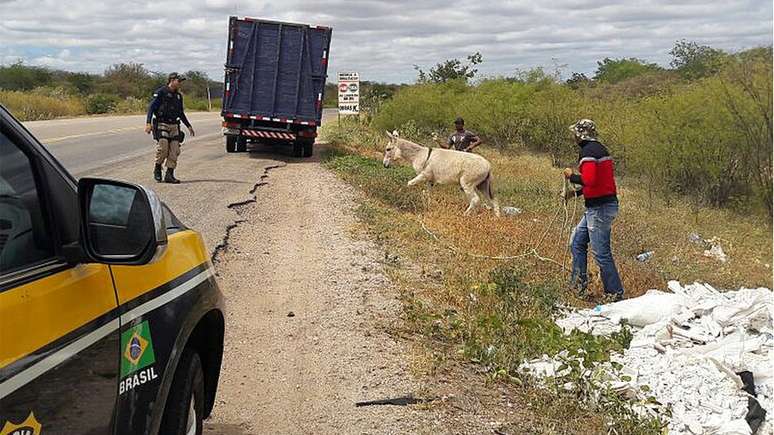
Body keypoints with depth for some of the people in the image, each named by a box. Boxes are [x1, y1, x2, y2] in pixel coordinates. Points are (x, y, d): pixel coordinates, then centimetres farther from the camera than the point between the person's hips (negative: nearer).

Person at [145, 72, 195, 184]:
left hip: (174, 126, 6)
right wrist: (148, 123, -20)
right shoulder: (161, 92, -4)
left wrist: (189, 126, 27)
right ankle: (157, 169, 2)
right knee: (163, 147, -20)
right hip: (162, 124, -6)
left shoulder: (178, 95, 16)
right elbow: (151, 107, -8)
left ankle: (169, 175, 4)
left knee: (174, 151, -2)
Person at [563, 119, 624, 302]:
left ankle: (615, 292, 1)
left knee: (601, 252, -5)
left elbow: (589, 180, -26)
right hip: (604, 204, 11)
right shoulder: (600, 149, 17)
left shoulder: (588, 151, -14)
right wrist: (576, 192, 20)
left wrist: (572, 176, -9)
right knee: (578, 241, 17)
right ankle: (578, 284, 21)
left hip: (599, 208, -11)